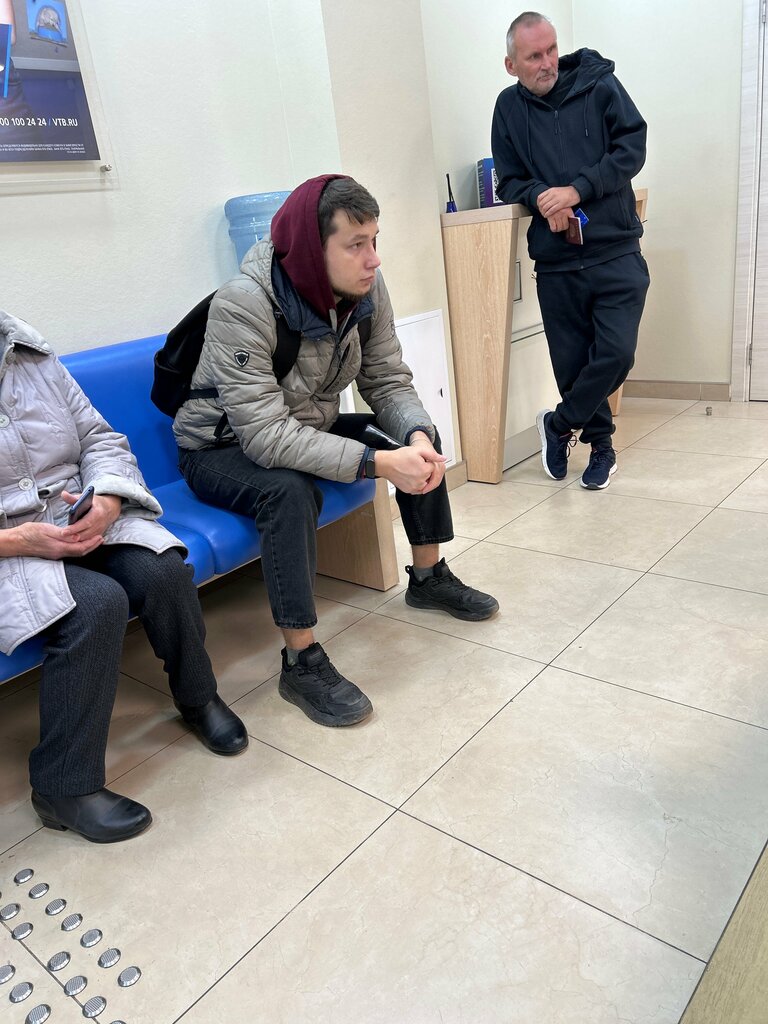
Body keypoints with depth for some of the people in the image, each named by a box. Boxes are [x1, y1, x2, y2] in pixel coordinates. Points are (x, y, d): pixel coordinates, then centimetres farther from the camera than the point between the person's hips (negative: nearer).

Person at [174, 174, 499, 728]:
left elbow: (389, 381, -8)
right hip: (222, 448, -6)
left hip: (309, 428, 7)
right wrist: (379, 462, -43)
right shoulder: (244, 304, -33)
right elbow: (265, 435, -38)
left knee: (420, 440, -3)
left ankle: (429, 577, 16)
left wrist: (416, 435, -30)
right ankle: (302, 663, -23)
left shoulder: (365, 287, -13)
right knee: (290, 490, -37)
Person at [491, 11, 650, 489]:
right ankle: (601, 445, 25)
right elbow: (509, 181, 8)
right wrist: (541, 198, -14)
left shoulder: (600, 85, 3)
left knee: (616, 352, -12)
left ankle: (559, 424, 12)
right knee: (572, 363, 4)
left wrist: (576, 190, -14)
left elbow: (632, 149, -2)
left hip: (617, 253, -1)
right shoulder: (509, 108, 7)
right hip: (555, 262, 1)